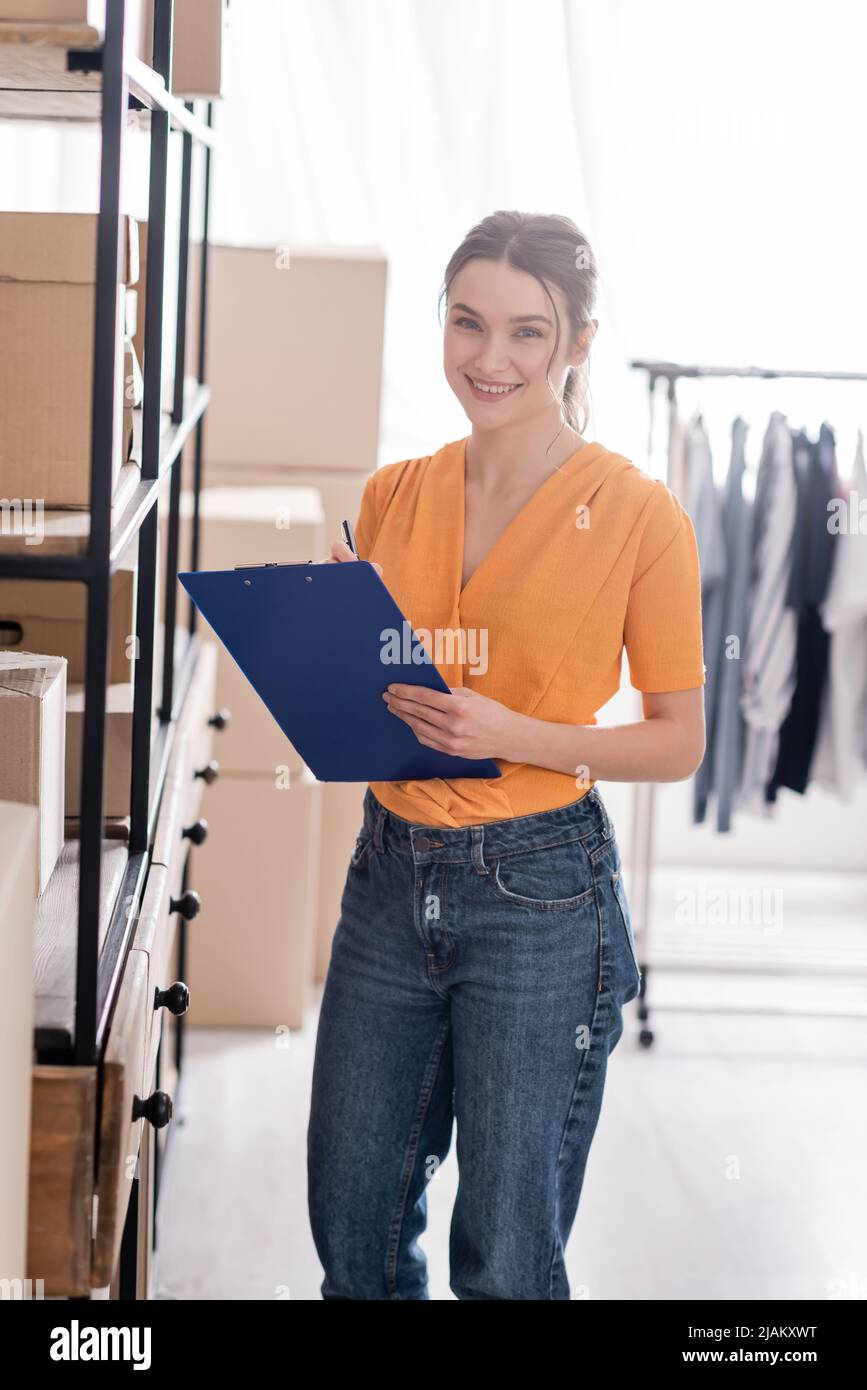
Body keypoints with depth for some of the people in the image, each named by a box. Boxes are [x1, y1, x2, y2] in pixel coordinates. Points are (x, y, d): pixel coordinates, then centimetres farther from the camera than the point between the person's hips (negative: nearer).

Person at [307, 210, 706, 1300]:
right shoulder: (392, 496, 6)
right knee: (352, 1223, 15)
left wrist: (516, 736, -19)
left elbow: (680, 740, -5)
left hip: (540, 890, -4)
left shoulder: (635, 512, -9)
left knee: (504, 1260, 6)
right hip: (391, 871, 5)